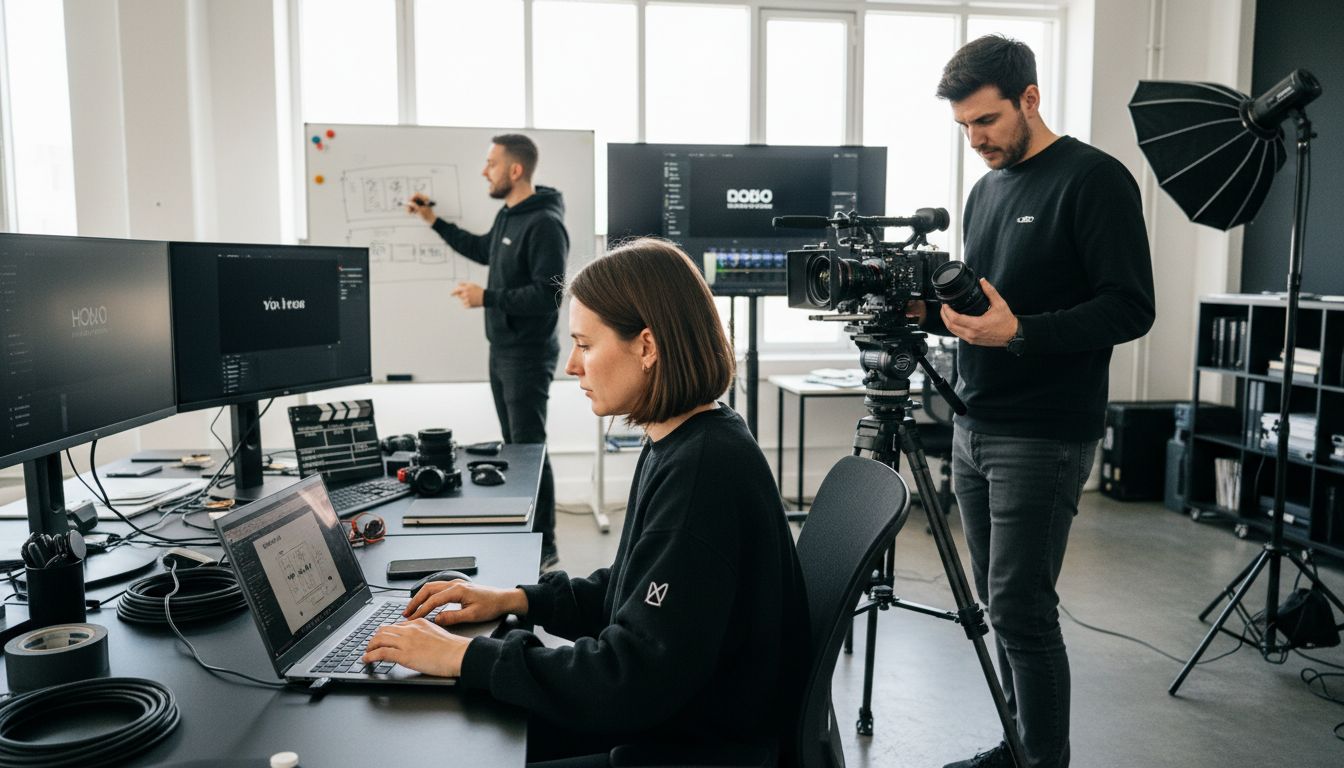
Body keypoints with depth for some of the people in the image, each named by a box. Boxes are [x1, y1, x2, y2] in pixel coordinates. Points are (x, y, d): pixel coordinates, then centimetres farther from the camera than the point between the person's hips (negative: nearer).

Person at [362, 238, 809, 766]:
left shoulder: (703, 469, -26)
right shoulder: (677, 447, 5)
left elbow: (636, 676, -27)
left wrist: (466, 656, -20)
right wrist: (518, 600, 5)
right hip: (663, 711, 8)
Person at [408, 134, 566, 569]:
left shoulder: (545, 223, -19)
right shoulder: (507, 216, 11)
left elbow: (549, 295, -25)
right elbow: (482, 250, 31)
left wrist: (487, 298, -20)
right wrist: (433, 221, 29)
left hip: (529, 356, -10)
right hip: (501, 350, 10)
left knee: (530, 448, -5)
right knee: (512, 445, 16)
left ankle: (543, 545, 5)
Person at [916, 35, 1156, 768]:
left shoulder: (1094, 179, -8)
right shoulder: (985, 190, 15)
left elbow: (1130, 309, -14)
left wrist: (1018, 332, -25)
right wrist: (931, 309, 1)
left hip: (1041, 439, -7)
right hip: (973, 429, 8)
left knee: (1021, 610, -6)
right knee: (998, 602, 12)